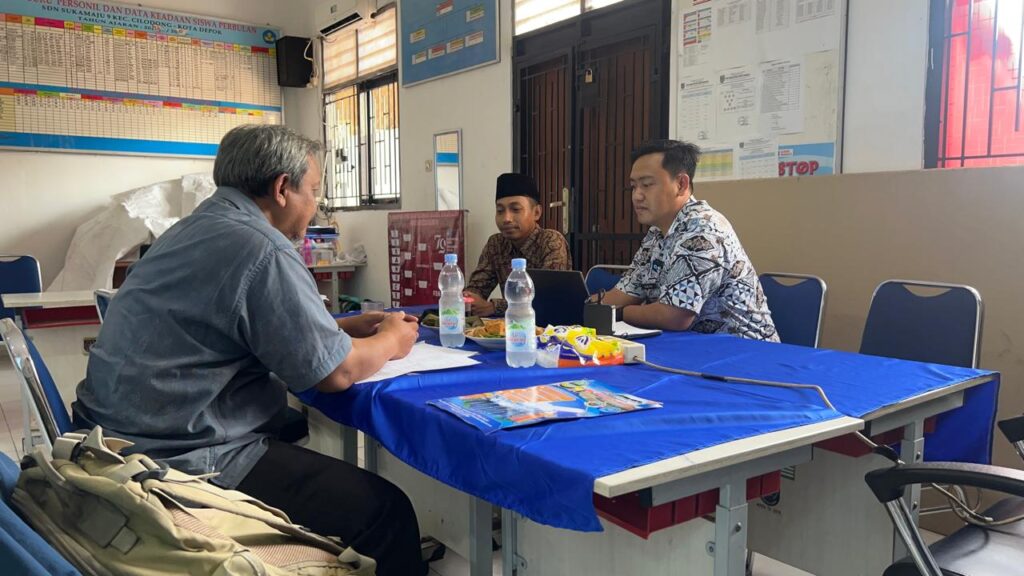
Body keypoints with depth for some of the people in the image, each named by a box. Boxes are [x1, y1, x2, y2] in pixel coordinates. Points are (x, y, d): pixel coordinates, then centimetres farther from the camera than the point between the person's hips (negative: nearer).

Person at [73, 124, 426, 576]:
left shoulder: (195, 228, 11)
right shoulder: (260, 249, -19)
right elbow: (335, 373, -17)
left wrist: (344, 327, 17)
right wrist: (390, 342, 3)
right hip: (183, 461, -10)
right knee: (386, 511, -7)